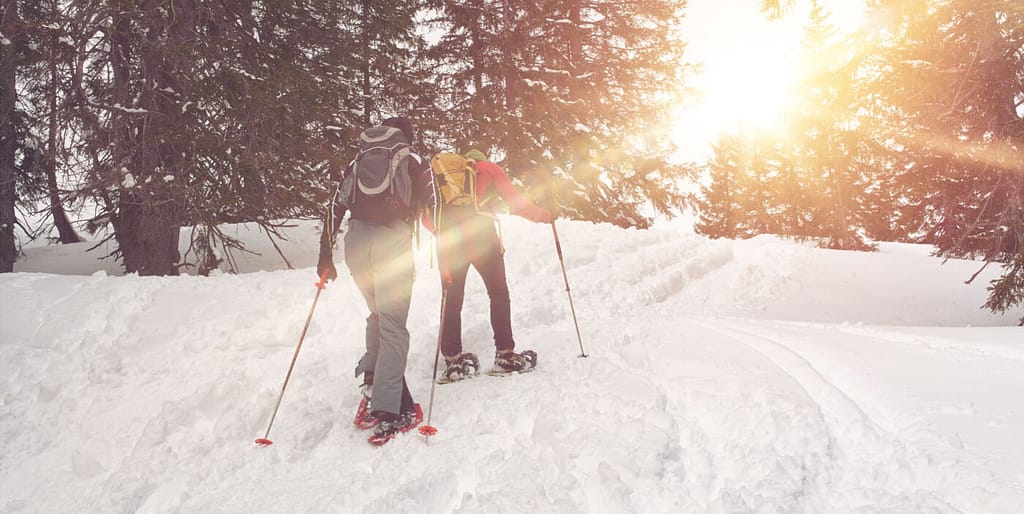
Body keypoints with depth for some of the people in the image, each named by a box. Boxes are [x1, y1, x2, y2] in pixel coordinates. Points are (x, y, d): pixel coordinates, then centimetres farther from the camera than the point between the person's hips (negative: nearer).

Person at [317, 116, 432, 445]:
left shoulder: (358, 162, 24)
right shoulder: (416, 162, 17)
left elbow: (336, 207, 17)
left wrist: (325, 255, 18)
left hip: (355, 241, 4)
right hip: (392, 239, -4)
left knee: (379, 313, 23)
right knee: (393, 324, -4)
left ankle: (373, 379, 10)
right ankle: (388, 409, -11)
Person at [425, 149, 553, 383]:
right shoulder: (488, 169, 19)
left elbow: (427, 216, 18)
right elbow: (515, 201, 9)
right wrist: (542, 215, 20)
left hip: (447, 239, 3)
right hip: (480, 234, -3)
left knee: (451, 300, 7)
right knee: (499, 294, 7)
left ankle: (453, 361, 3)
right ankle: (505, 355, 4)